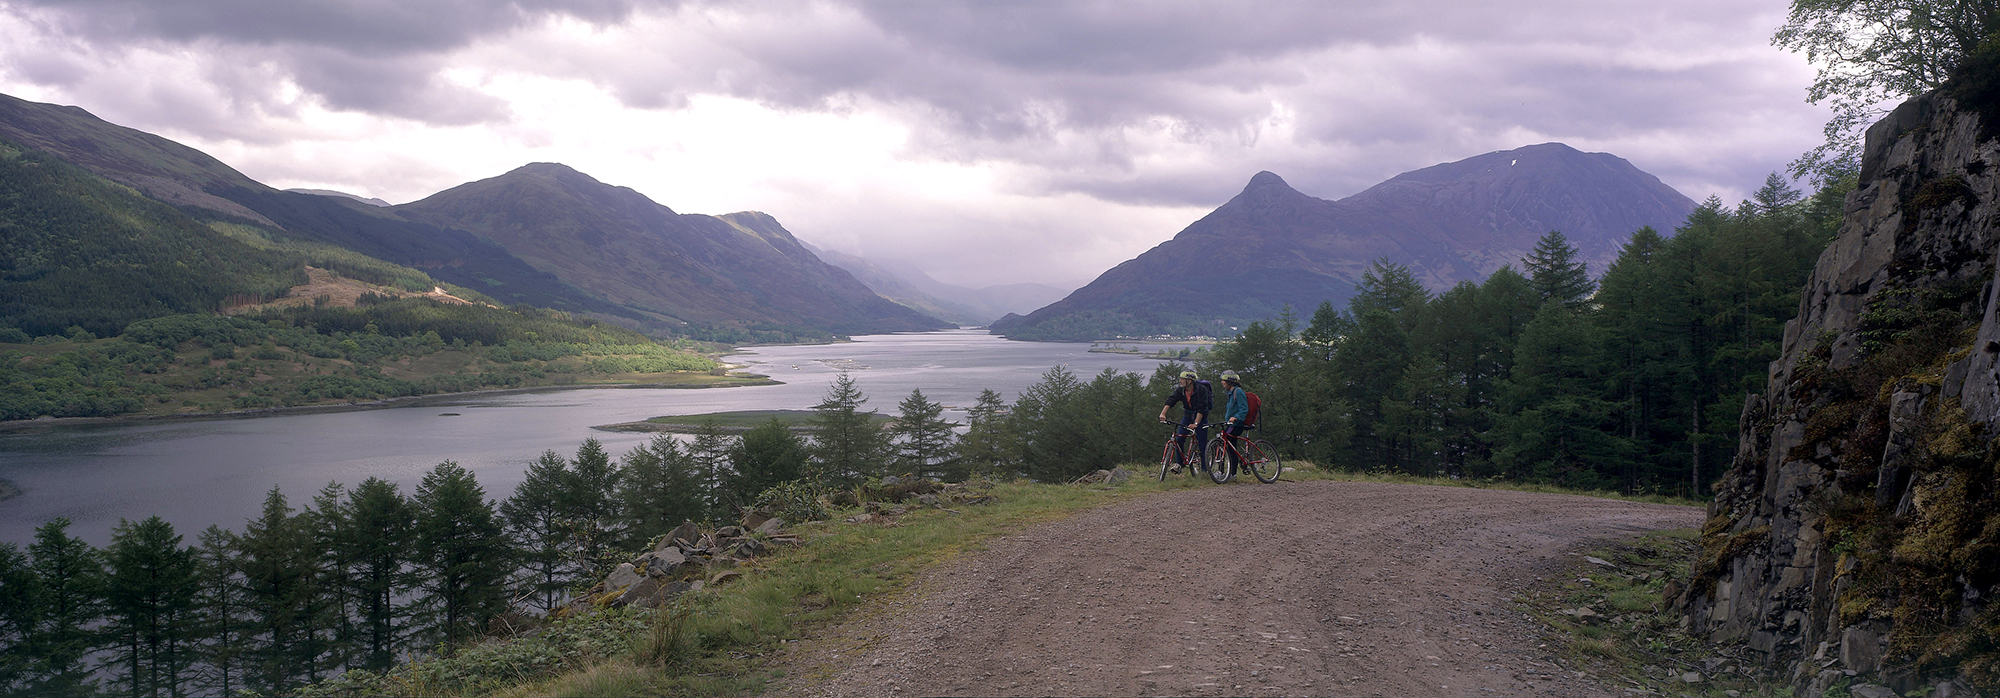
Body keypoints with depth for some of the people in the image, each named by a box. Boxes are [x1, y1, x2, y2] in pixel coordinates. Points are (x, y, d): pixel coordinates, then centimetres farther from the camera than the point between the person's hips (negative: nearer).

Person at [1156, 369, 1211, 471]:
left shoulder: (1201, 389, -25)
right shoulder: (1180, 390, -11)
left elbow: (1201, 409, -31)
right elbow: (1170, 400, -23)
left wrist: (1196, 423, -42)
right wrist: (1163, 414, -40)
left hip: (1200, 417, -4)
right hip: (1188, 415, 4)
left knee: (1202, 443, -7)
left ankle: (1204, 469, 2)